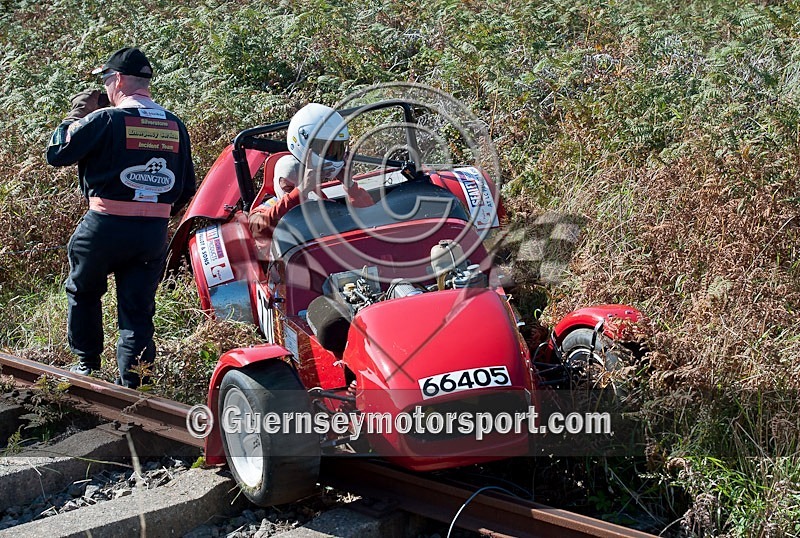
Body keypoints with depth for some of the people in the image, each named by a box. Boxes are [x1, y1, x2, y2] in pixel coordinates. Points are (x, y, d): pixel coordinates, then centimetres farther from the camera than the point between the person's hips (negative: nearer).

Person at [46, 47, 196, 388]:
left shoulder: (105, 119, -10)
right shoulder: (175, 126, 7)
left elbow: (57, 153, -3)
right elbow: (186, 188, 13)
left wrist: (75, 116, 10)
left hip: (105, 228, -3)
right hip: (154, 233, 4)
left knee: (83, 292, 21)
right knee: (138, 308, 9)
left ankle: (87, 363, 27)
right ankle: (129, 382, 6)